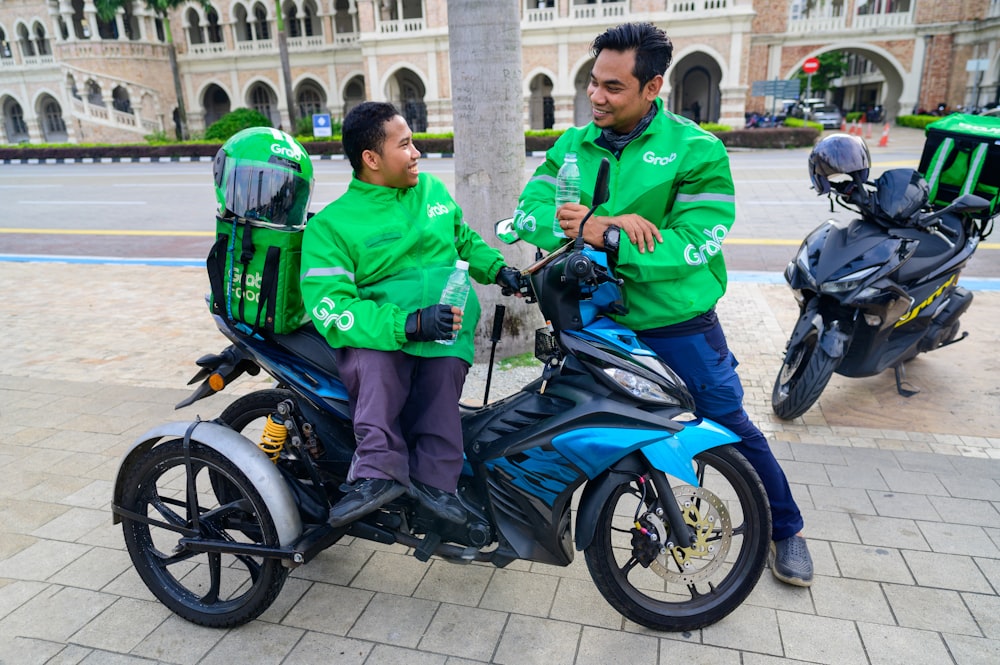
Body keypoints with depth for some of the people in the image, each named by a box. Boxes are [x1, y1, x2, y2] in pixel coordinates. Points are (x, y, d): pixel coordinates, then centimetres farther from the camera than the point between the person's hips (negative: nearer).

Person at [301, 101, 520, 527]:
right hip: (379, 335, -2)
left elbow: (464, 237, 37)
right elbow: (329, 308, -13)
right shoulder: (331, 224, 1)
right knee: (373, 363, -37)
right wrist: (409, 324, -26)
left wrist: (497, 270, 18)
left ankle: (432, 475, -26)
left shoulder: (432, 190, 19)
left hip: (445, 327, 3)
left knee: (445, 360, -32)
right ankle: (380, 468, -25)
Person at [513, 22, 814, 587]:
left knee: (730, 425, 13)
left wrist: (607, 238, -29)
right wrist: (609, 222, -24)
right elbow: (529, 212, -9)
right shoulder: (572, 146, 2)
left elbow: (697, 244, -21)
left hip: (679, 325, -2)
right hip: (596, 322, 3)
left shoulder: (696, 150, -12)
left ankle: (785, 528, 34)